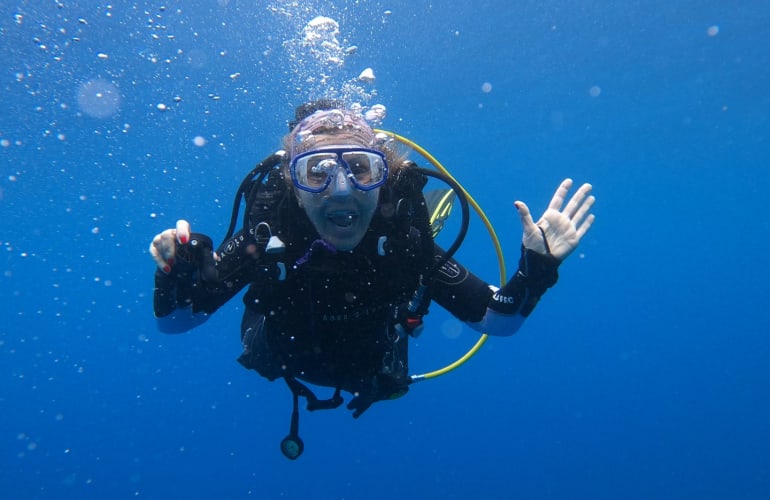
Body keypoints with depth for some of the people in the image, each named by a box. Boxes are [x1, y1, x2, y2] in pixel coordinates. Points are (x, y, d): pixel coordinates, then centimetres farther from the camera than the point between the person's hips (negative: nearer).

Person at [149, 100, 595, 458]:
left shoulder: (405, 240, -38)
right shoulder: (267, 236, -40)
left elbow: (496, 319, -27)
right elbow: (173, 319, -29)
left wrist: (537, 267, -44)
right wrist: (176, 272, -50)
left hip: (372, 371, 0)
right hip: (285, 361, 1)